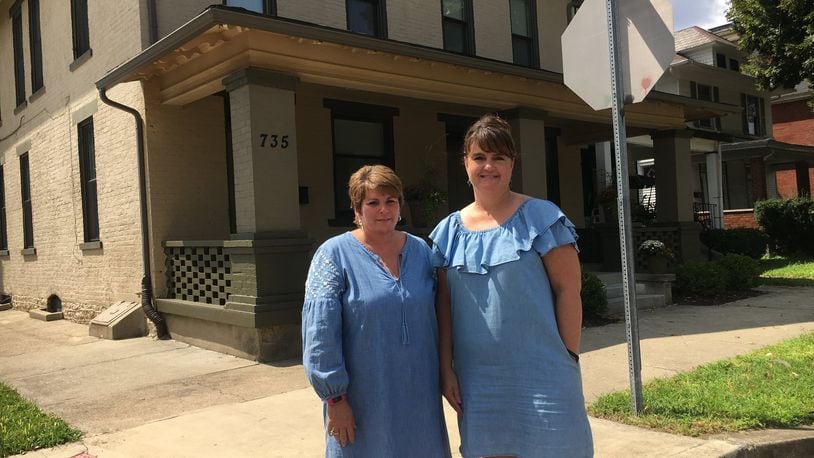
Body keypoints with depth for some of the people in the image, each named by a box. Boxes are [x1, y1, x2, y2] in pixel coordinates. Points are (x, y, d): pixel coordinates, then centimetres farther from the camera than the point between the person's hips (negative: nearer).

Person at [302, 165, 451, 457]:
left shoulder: (420, 250, 6)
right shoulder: (335, 254, -8)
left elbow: (434, 317, 10)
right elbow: (320, 332, -13)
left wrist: (442, 375, 9)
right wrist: (335, 398, -14)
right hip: (363, 398, -4)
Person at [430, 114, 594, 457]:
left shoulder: (540, 217, -5)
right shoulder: (449, 231, 6)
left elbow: (568, 289, -7)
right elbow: (445, 303, 6)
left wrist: (568, 356, -9)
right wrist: (446, 368, 4)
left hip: (540, 372, -3)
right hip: (477, 377, 4)